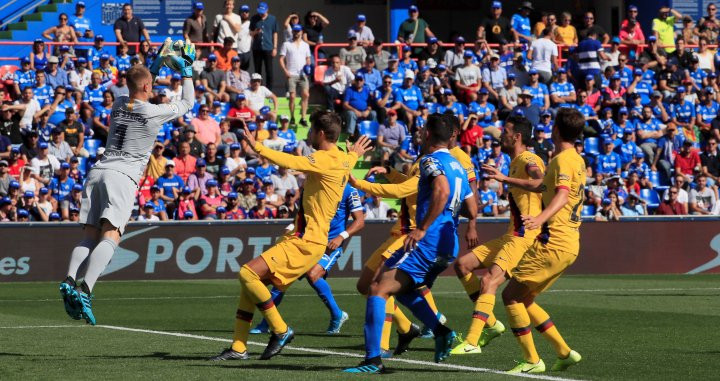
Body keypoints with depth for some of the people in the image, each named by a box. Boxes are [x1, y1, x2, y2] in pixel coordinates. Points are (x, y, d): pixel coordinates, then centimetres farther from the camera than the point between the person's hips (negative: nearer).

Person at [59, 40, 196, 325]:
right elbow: (187, 103, 17)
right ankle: (85, 290, -36)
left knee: (90, 235, 3)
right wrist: (187, 69, 28)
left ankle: (70, 280, -22)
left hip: (98, 172, 6)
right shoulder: (153, 112, 0)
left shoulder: (118, 105, 16)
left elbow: (138, 95, 41)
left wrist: (156, 64, 42)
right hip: (122, 176, -6)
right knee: (110, 236, -16)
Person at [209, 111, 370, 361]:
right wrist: (355, 154, 60)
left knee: (248, 273, -18)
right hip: (304, 238, 10)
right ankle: (239, 348, 9)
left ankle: (280, 330, -7)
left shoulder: (325, 159, -16)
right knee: (250, 278, 9)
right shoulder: (342, 159, 14)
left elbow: (290, 162, -28)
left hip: (305, 242, -10)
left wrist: (257, 147, -22)